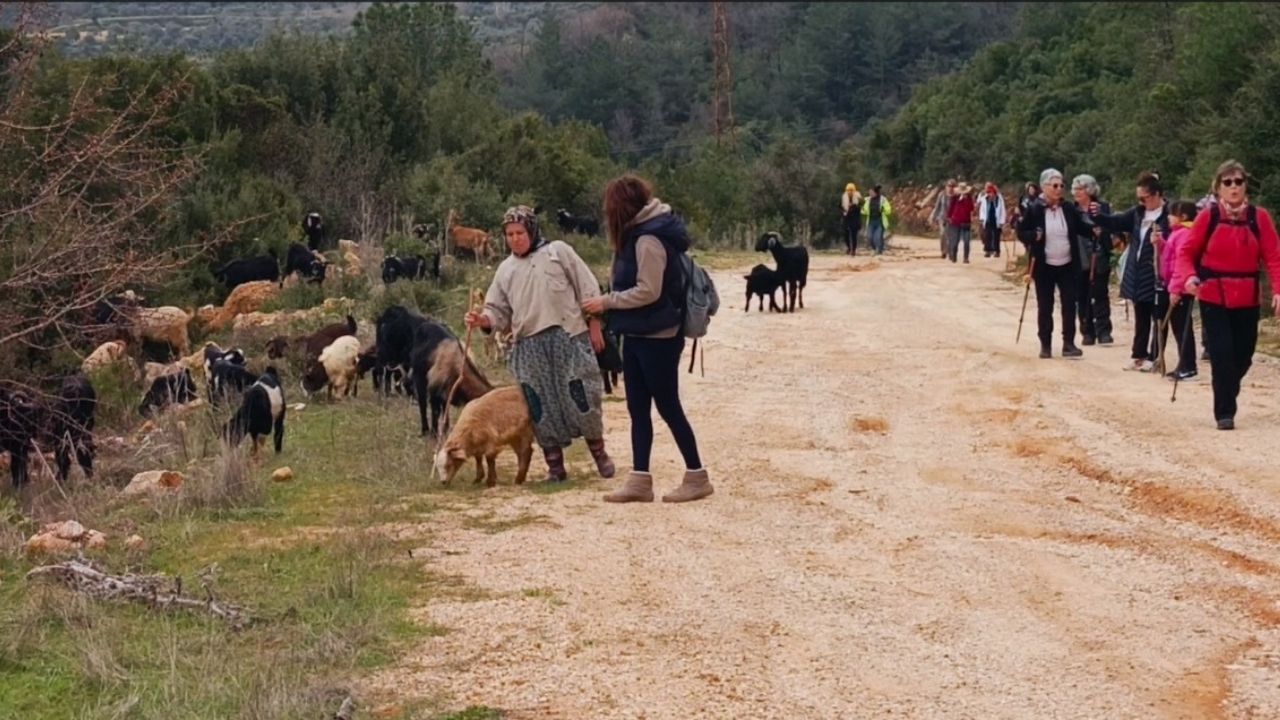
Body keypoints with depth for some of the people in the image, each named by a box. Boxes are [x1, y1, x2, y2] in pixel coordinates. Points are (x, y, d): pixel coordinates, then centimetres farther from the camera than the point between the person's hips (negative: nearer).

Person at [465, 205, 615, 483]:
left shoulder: (558, 251, 5)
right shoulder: (505, 270, 16)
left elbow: (588, 290, 4)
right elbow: (499, 312, 14)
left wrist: (595, 326, -2)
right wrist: (483, 320, -8)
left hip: (569, 337, -3)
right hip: (529, 346, 3)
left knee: (581, 395, -5)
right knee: (541, 405, 1)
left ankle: (598, 451, 14)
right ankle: (555, 464, 9)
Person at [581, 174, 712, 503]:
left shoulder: (648, 239, -19)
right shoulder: (639, 234, 11)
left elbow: (648, 291, -23)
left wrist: (606, 302, -16)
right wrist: (610, 304, 3)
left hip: (657, 337, -10)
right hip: (638, 335, 10)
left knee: (668, 406, -1)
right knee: (638, 409, 8)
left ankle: (696, 477, 9)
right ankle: (639, 481, 10)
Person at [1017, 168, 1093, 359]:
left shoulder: (1069, 208, 0)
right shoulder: (1033, 209, -8)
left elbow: (1082, 226, 4)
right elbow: (1021, 232, -3)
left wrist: (1094, 228, -17)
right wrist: (1033, 236, -23)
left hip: (1067, 265, 2)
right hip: (1044, 266, -2)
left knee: (1069, 304, 1)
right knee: (1045, 307, 5)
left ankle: (1069, 344, 6)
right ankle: (1045, 345, 15)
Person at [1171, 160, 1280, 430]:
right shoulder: (1208, 216, -4)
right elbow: (1186, 252, -1)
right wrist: (1188, 277, -21)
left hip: (1247, 299, 2)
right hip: (1213, 298, -2)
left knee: (1243, 356, 9)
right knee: (1222, 354, -9)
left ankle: (1227, 395, 37)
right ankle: (1224, 412, 0)